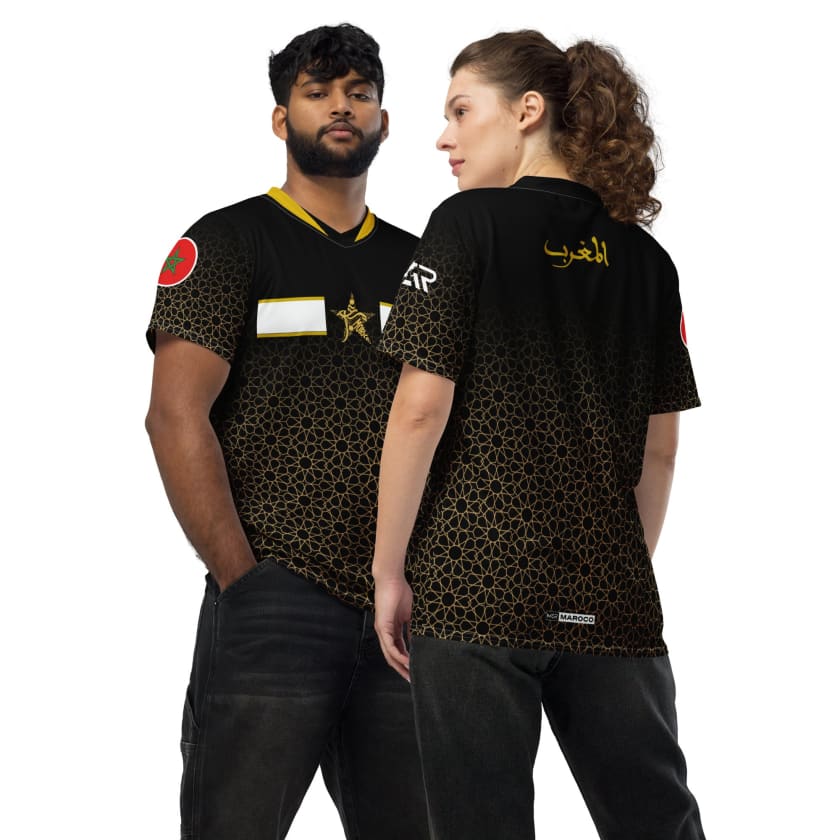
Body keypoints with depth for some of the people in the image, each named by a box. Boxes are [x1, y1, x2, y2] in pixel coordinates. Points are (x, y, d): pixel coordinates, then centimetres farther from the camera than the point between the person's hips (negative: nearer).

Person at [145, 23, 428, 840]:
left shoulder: (414, 265, 16)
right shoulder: (228, 244, 1)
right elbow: (176, 417, -8)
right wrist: (243, 582, -12)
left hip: (404, 615, 5)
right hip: (273, 609, -5)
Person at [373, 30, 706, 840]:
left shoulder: (469, 224, -3)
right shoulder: (643, 256, 11)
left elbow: (421, 408, -9)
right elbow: (659, 446, 12)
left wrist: (389, 572, -3)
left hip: (475, 590, -4)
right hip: (613, 603, 5)